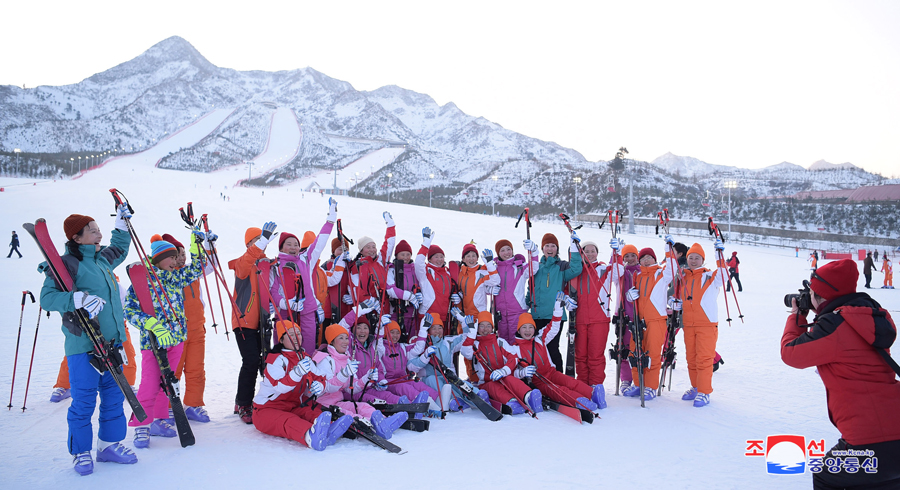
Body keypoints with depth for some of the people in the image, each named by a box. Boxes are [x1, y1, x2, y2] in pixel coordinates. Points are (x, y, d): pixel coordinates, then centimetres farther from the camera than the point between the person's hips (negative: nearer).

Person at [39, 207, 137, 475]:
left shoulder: (102, 259, 13)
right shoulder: (65, 264, -10)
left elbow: (119, 250, 36)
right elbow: (47, 297, -20)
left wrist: (122, 225, 30)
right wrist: (78, 298, -33)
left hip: (112, 341, 8)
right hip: (83, 344, -7)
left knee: (114, 395, 12)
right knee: (84, 400, 0)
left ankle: (109, 444, 25)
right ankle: (81, 452, 16)